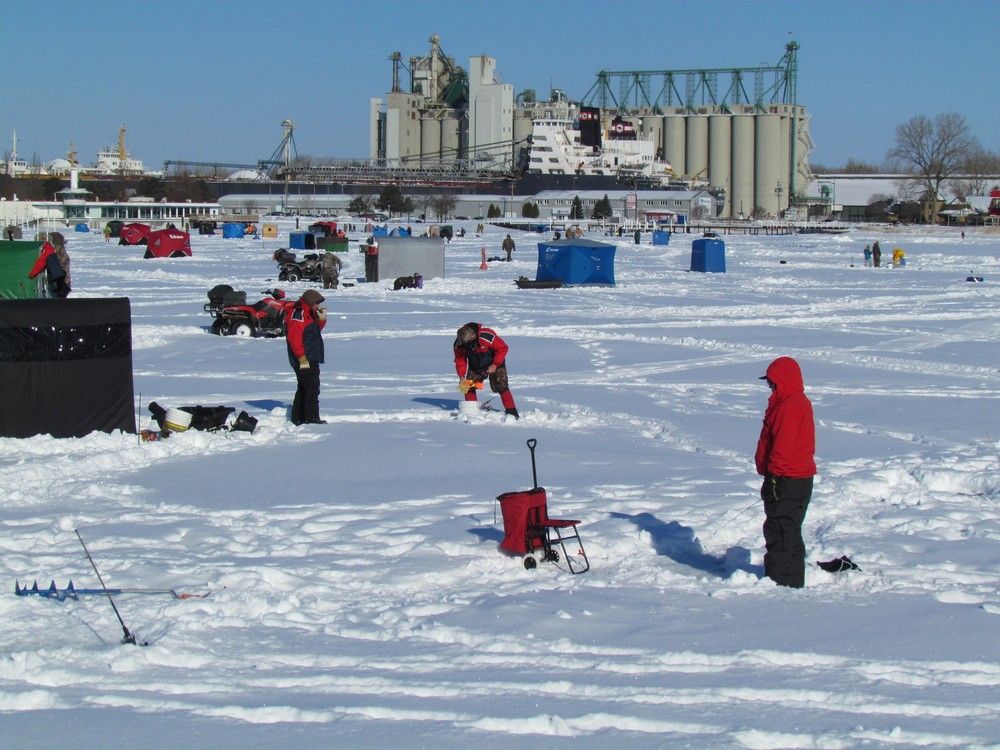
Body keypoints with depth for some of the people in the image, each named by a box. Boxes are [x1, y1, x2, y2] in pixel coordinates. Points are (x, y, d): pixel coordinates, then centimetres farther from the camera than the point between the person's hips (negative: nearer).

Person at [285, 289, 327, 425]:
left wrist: (321, 319, 9)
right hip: (305, 361, -11)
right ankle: (312, 418, -7)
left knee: (303, 389, 14)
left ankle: (298, 418, 19)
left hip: (311, 359, 11)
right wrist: (302, 357, -25)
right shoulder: (297, 314, -15)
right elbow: (294, 338, -22)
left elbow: (315, 331, 28)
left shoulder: (308, 313, 17)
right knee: (312, 388, -9)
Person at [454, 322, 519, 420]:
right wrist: (462, 377, -24)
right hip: (475, 366, 4)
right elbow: (460, 360, -12)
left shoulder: (487, 337, -39)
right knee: (469, 385, -3)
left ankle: (511, 411, -10)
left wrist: (495, 365, -28)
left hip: (494, 364, -4)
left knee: (500, 385, -13)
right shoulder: (459, 344, -24)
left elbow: (503, 348, -26)